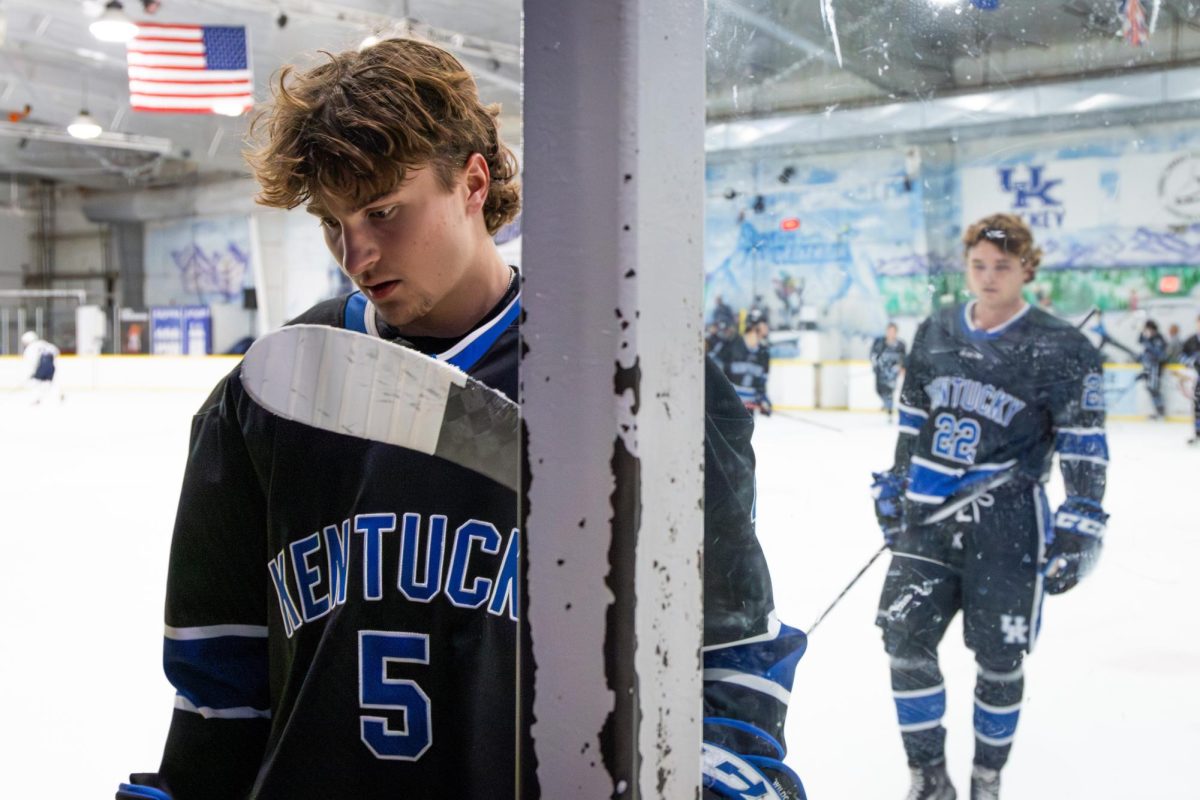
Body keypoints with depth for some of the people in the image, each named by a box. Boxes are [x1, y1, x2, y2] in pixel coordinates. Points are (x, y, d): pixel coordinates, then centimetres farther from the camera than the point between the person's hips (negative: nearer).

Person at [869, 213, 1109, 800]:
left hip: (1007, 528, -4)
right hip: (929, 516, 4)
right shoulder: (934, 334, 7)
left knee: (998, 659, 6)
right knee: (905, 639, 0)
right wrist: (894, 490, 17)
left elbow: (1085, 448, -7)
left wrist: (1079, 530, -12)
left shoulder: (1062, 350, -7)